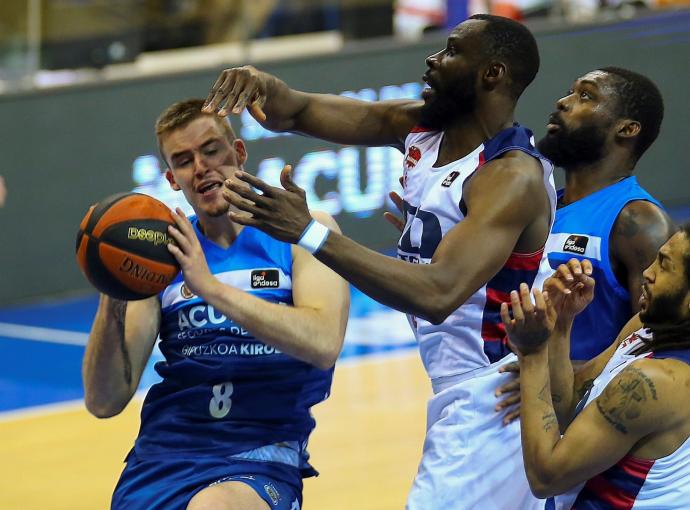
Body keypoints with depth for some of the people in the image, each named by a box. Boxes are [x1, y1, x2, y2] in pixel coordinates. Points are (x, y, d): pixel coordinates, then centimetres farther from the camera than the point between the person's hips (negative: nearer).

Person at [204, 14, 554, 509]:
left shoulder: (513, 176, -22)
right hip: (460, 395, 9)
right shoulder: (420, 127, 3)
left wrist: (310, 234, -38)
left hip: (491, 402, -9)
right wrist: (260, 84, -21)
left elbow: (438, 293, -34)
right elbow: (297, 113, 4)